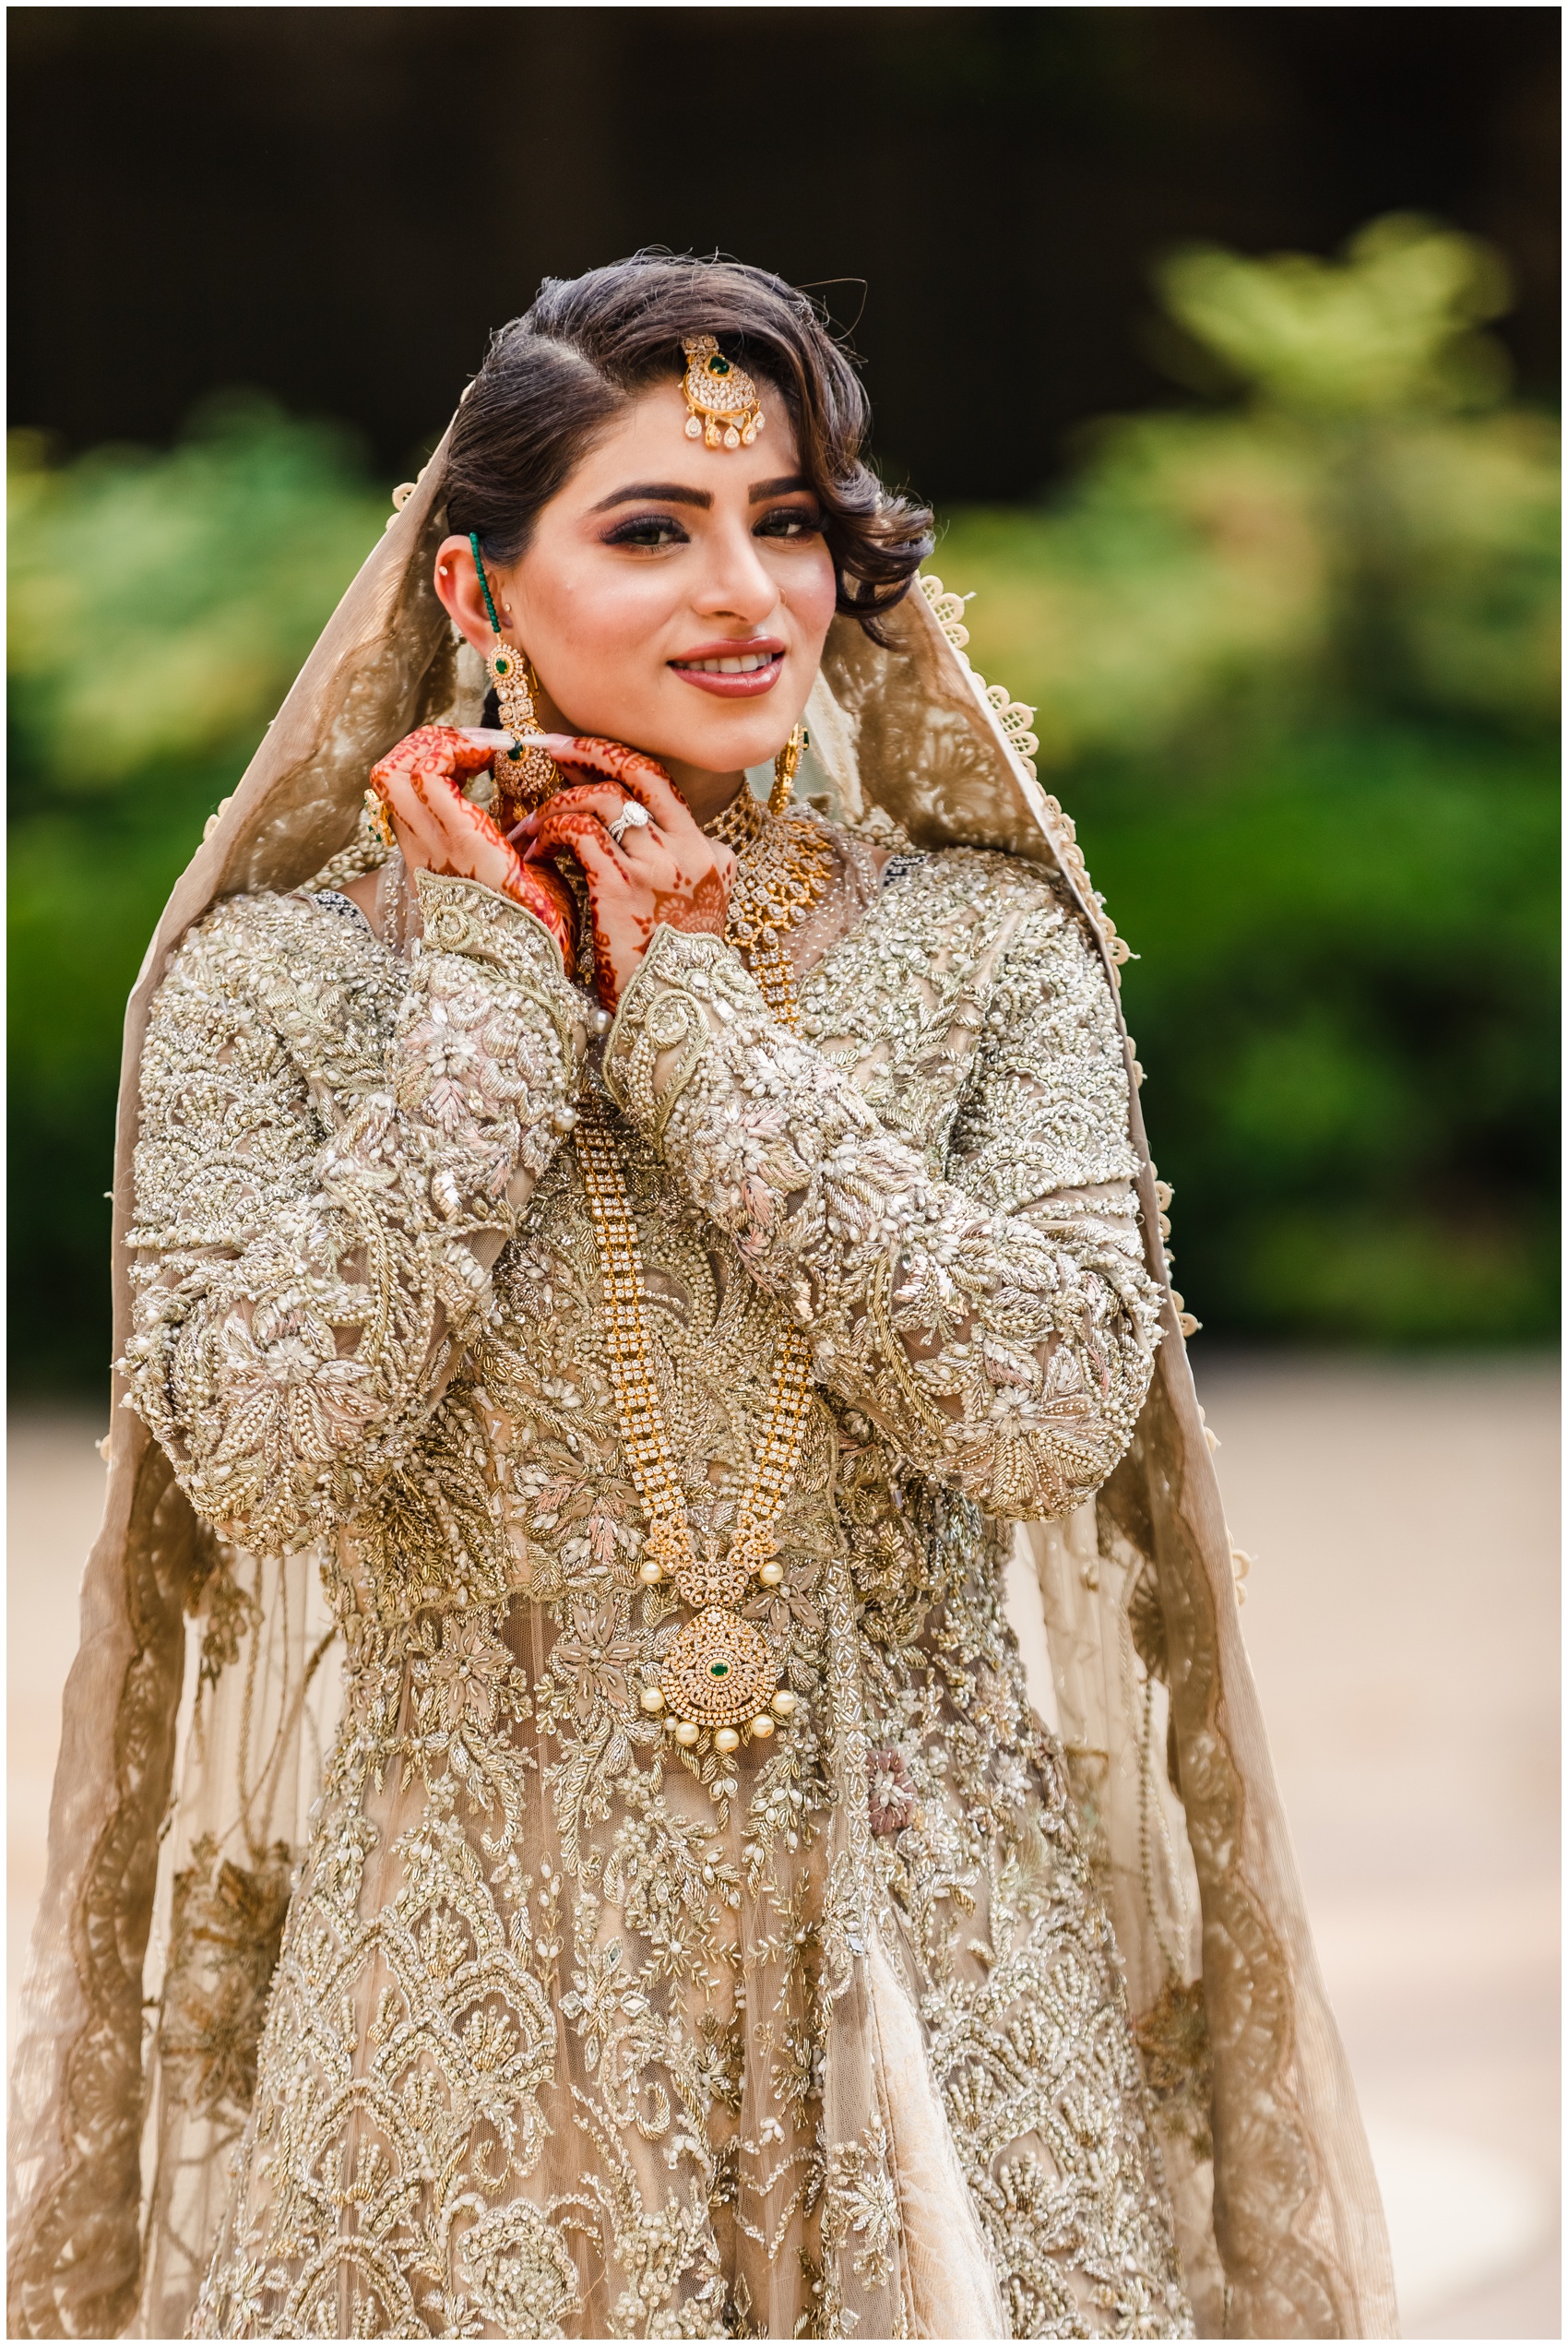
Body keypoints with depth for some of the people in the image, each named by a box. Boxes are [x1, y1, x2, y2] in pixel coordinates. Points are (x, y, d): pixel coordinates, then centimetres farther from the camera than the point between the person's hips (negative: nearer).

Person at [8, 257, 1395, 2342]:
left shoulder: (987, 944, 1)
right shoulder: (279, 979, -1)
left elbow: (1062, 1414, -13)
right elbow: (258, 1464, -14)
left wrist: (700, 1015, -11)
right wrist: (497, 995, -10)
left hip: (917, 1924, 1)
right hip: (474, 1955, -1)